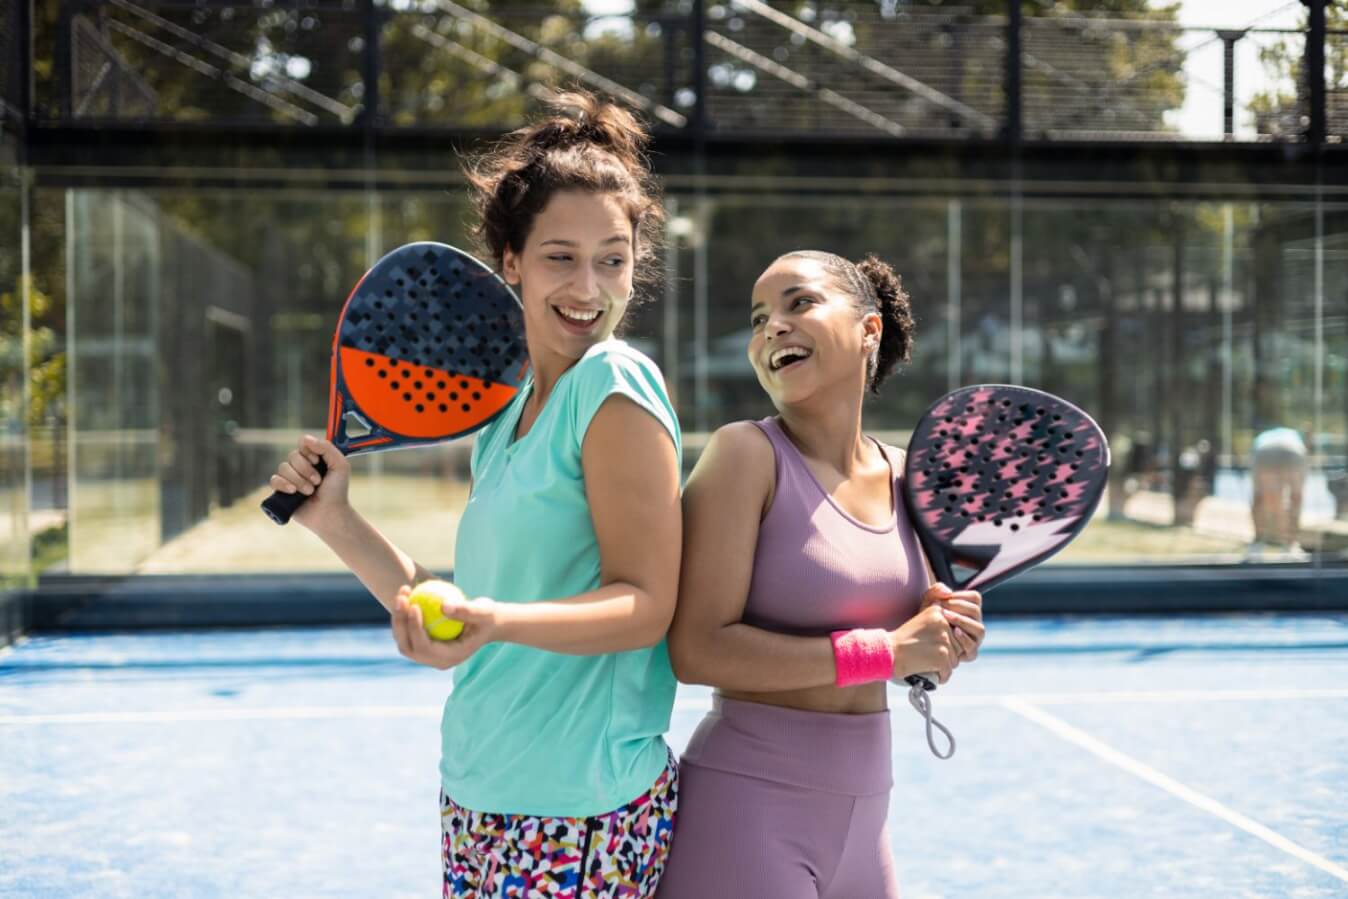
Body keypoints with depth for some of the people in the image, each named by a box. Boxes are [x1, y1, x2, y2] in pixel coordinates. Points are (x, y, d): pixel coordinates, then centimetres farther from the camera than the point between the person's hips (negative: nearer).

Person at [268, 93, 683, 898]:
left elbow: (645, 604, -17)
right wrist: (336, 522, 6)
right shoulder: (503, 417, 12)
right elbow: (454, 618, 12)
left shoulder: (616, 386, -12)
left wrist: (496, 621, -32)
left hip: (584, 815, -7)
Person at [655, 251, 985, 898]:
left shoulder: (905, 479, 5)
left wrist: (948, 638, -6)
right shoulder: (746, 453, -12)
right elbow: (697, 651, -20)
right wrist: (885, 651, -19)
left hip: (863, 814, 6)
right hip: (746, 805, -6)